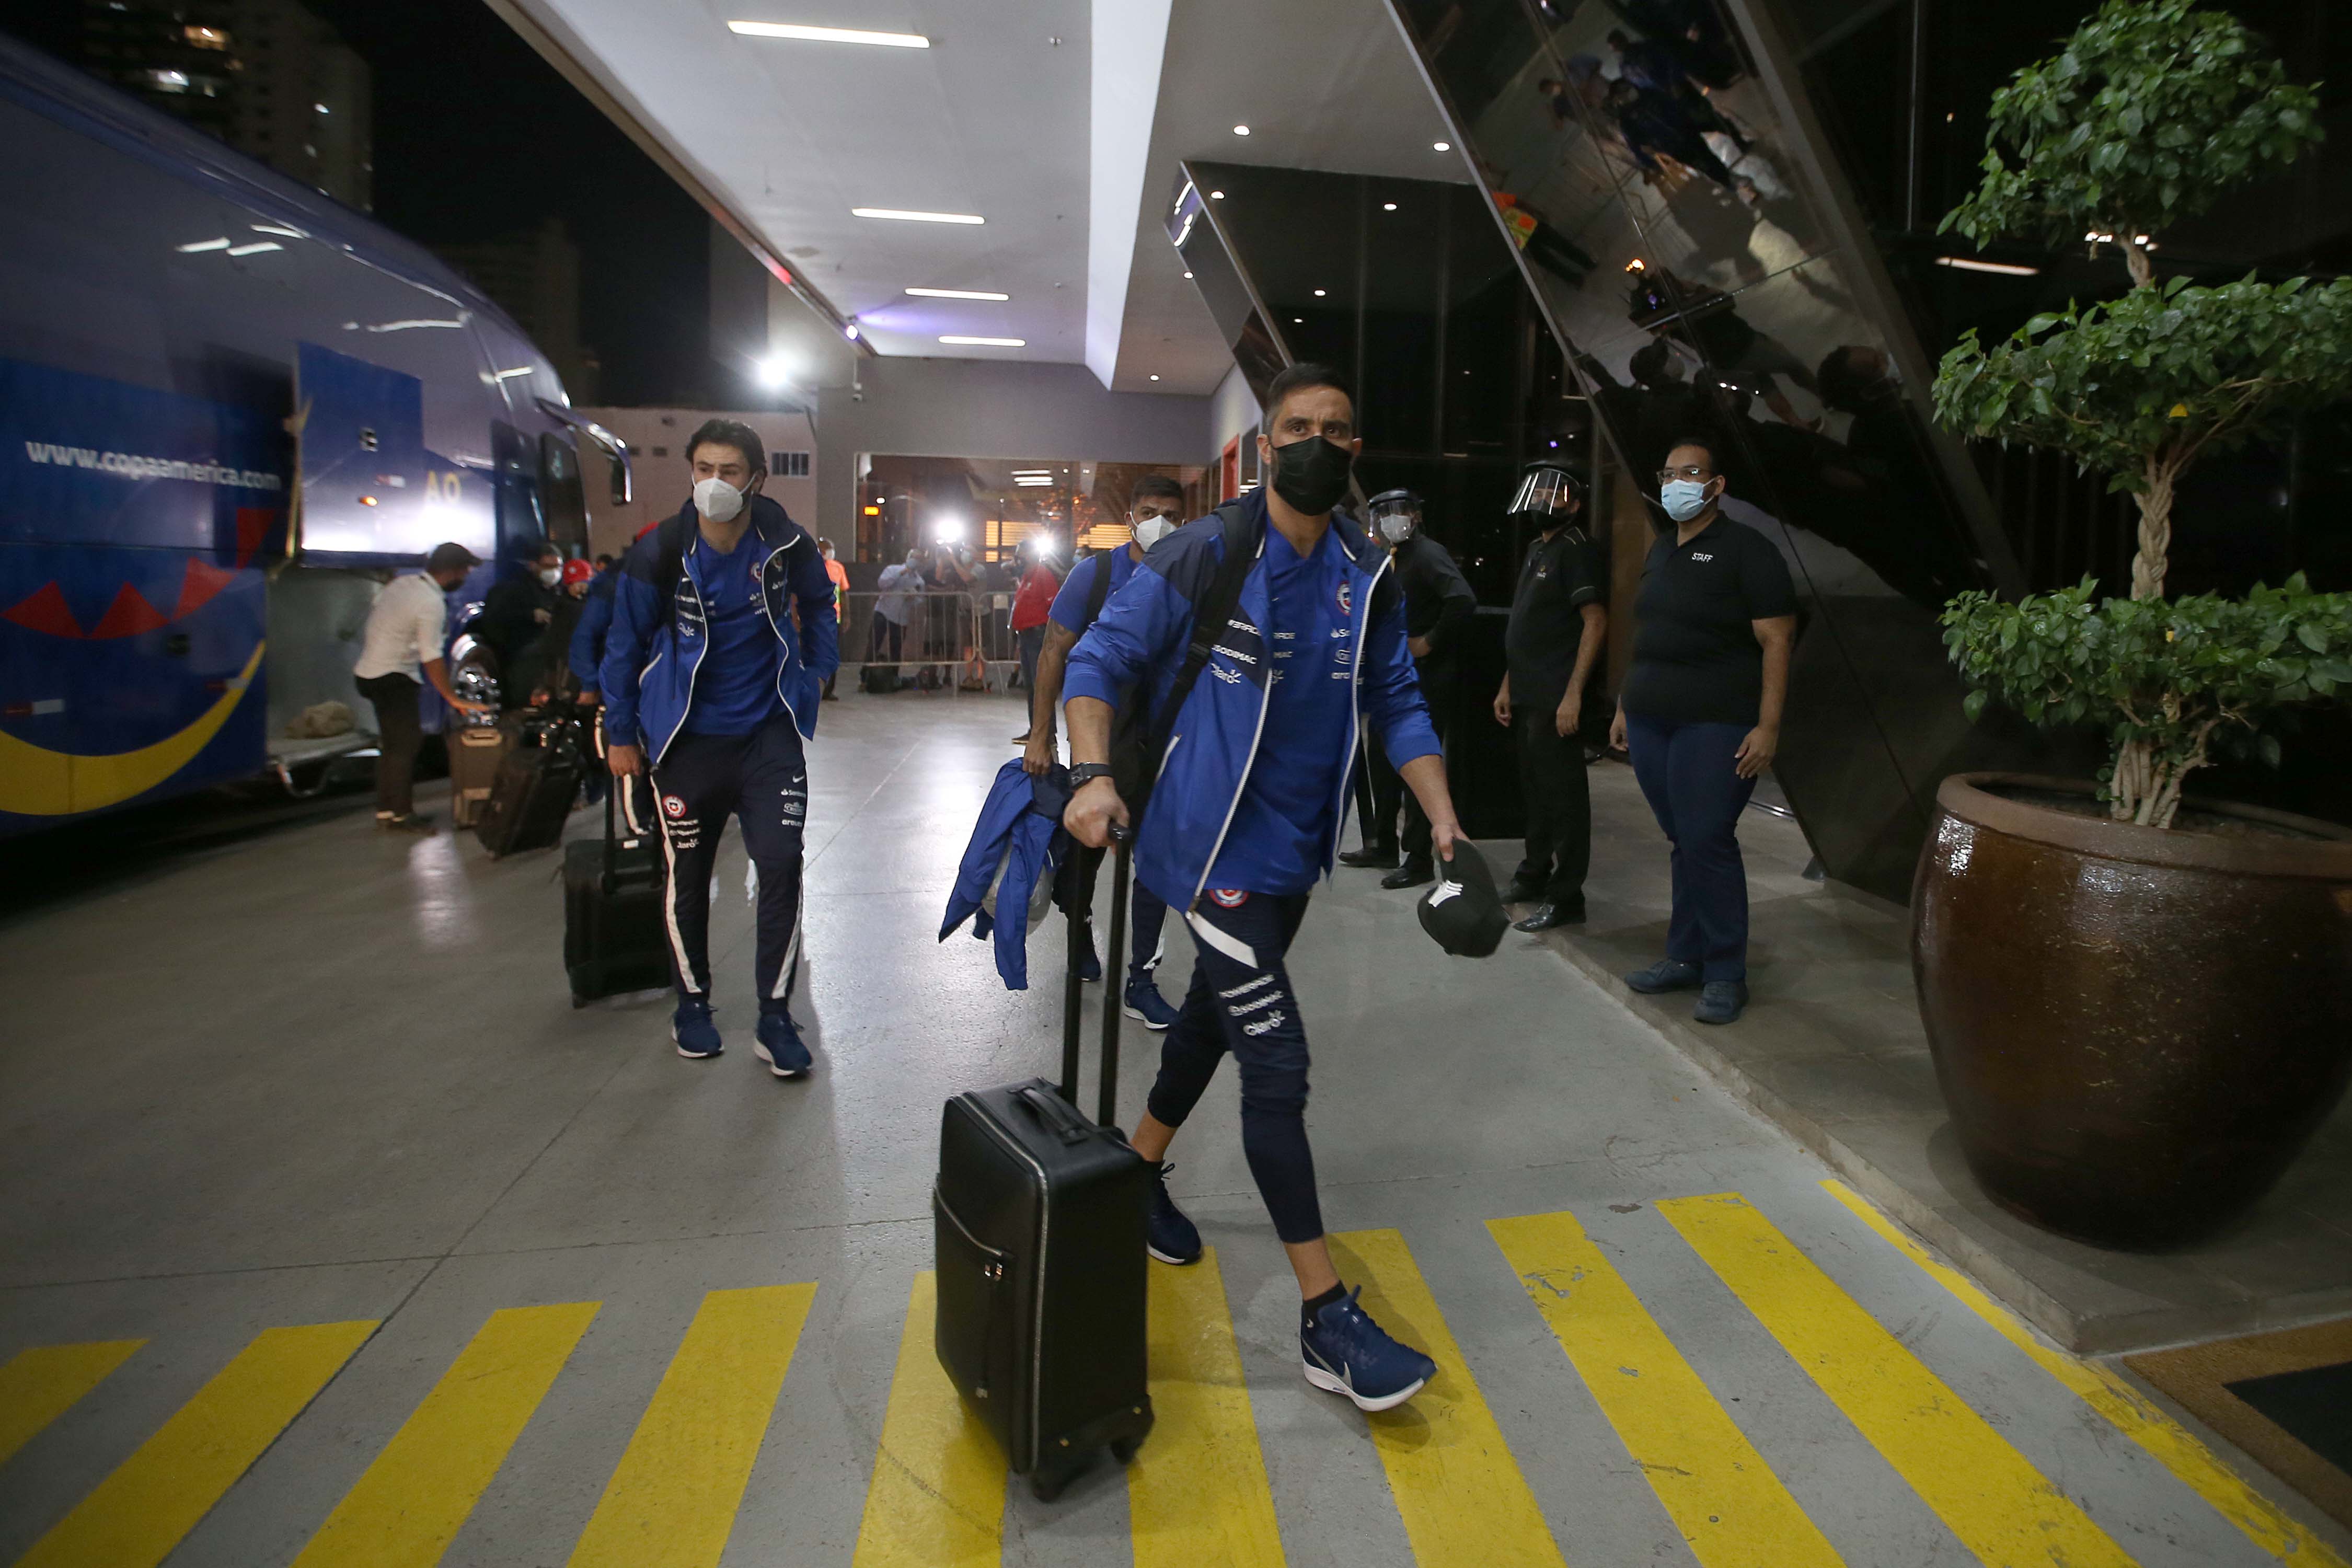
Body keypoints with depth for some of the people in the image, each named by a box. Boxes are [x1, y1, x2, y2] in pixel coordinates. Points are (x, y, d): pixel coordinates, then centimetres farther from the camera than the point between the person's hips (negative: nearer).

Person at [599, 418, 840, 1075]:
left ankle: (775, 1015, 5)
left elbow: (819, 604, 14)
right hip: (690, 739, 0)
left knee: (782, 863, -8)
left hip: (769, 733, 0)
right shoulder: (657, 553, -10)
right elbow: (625, 644, 1)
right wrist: (621, 733, 3)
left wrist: (815, 673, 7)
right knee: (687, 875, 9)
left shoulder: (788, 545, -7)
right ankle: (692, 1002, 29)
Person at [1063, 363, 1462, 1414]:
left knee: (1214, 1018, 22)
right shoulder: (1204, 556, -12)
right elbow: (1100, 659, -7)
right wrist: (1092, 775, -22)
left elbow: (1398, 706, 8)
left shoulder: (1369, 579, 3)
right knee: (1277, 1062, -7)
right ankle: (1327, 1318, 5)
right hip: (1217, 850, -7)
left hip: (1296, 852, 7)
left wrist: (1442, 820, -3)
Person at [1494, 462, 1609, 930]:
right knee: (1535, 788, 16)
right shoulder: (1536, 551, 18)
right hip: (1527, 697, 9)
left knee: (1563, 794, -4)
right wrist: (1508, 686, 18)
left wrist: (1573, 694, -21)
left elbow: (1596, 622, -16)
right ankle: (1535, 876, 28)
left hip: (1555, 699, -9)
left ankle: (1566, 896, 1)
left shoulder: (1574, 549, -9)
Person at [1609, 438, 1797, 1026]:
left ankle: (1726, 975, 3)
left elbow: (1776, 641, -10)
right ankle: (1685, 958, 19)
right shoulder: (1660, 552, 17)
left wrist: (1768, 726, -16)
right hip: (1651, 722, 6)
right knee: (1682, 842, 10)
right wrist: (1624, 707, 19)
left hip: (1716, 724, -6)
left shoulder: (1746, 550, -5)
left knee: (1707, 843, -8)